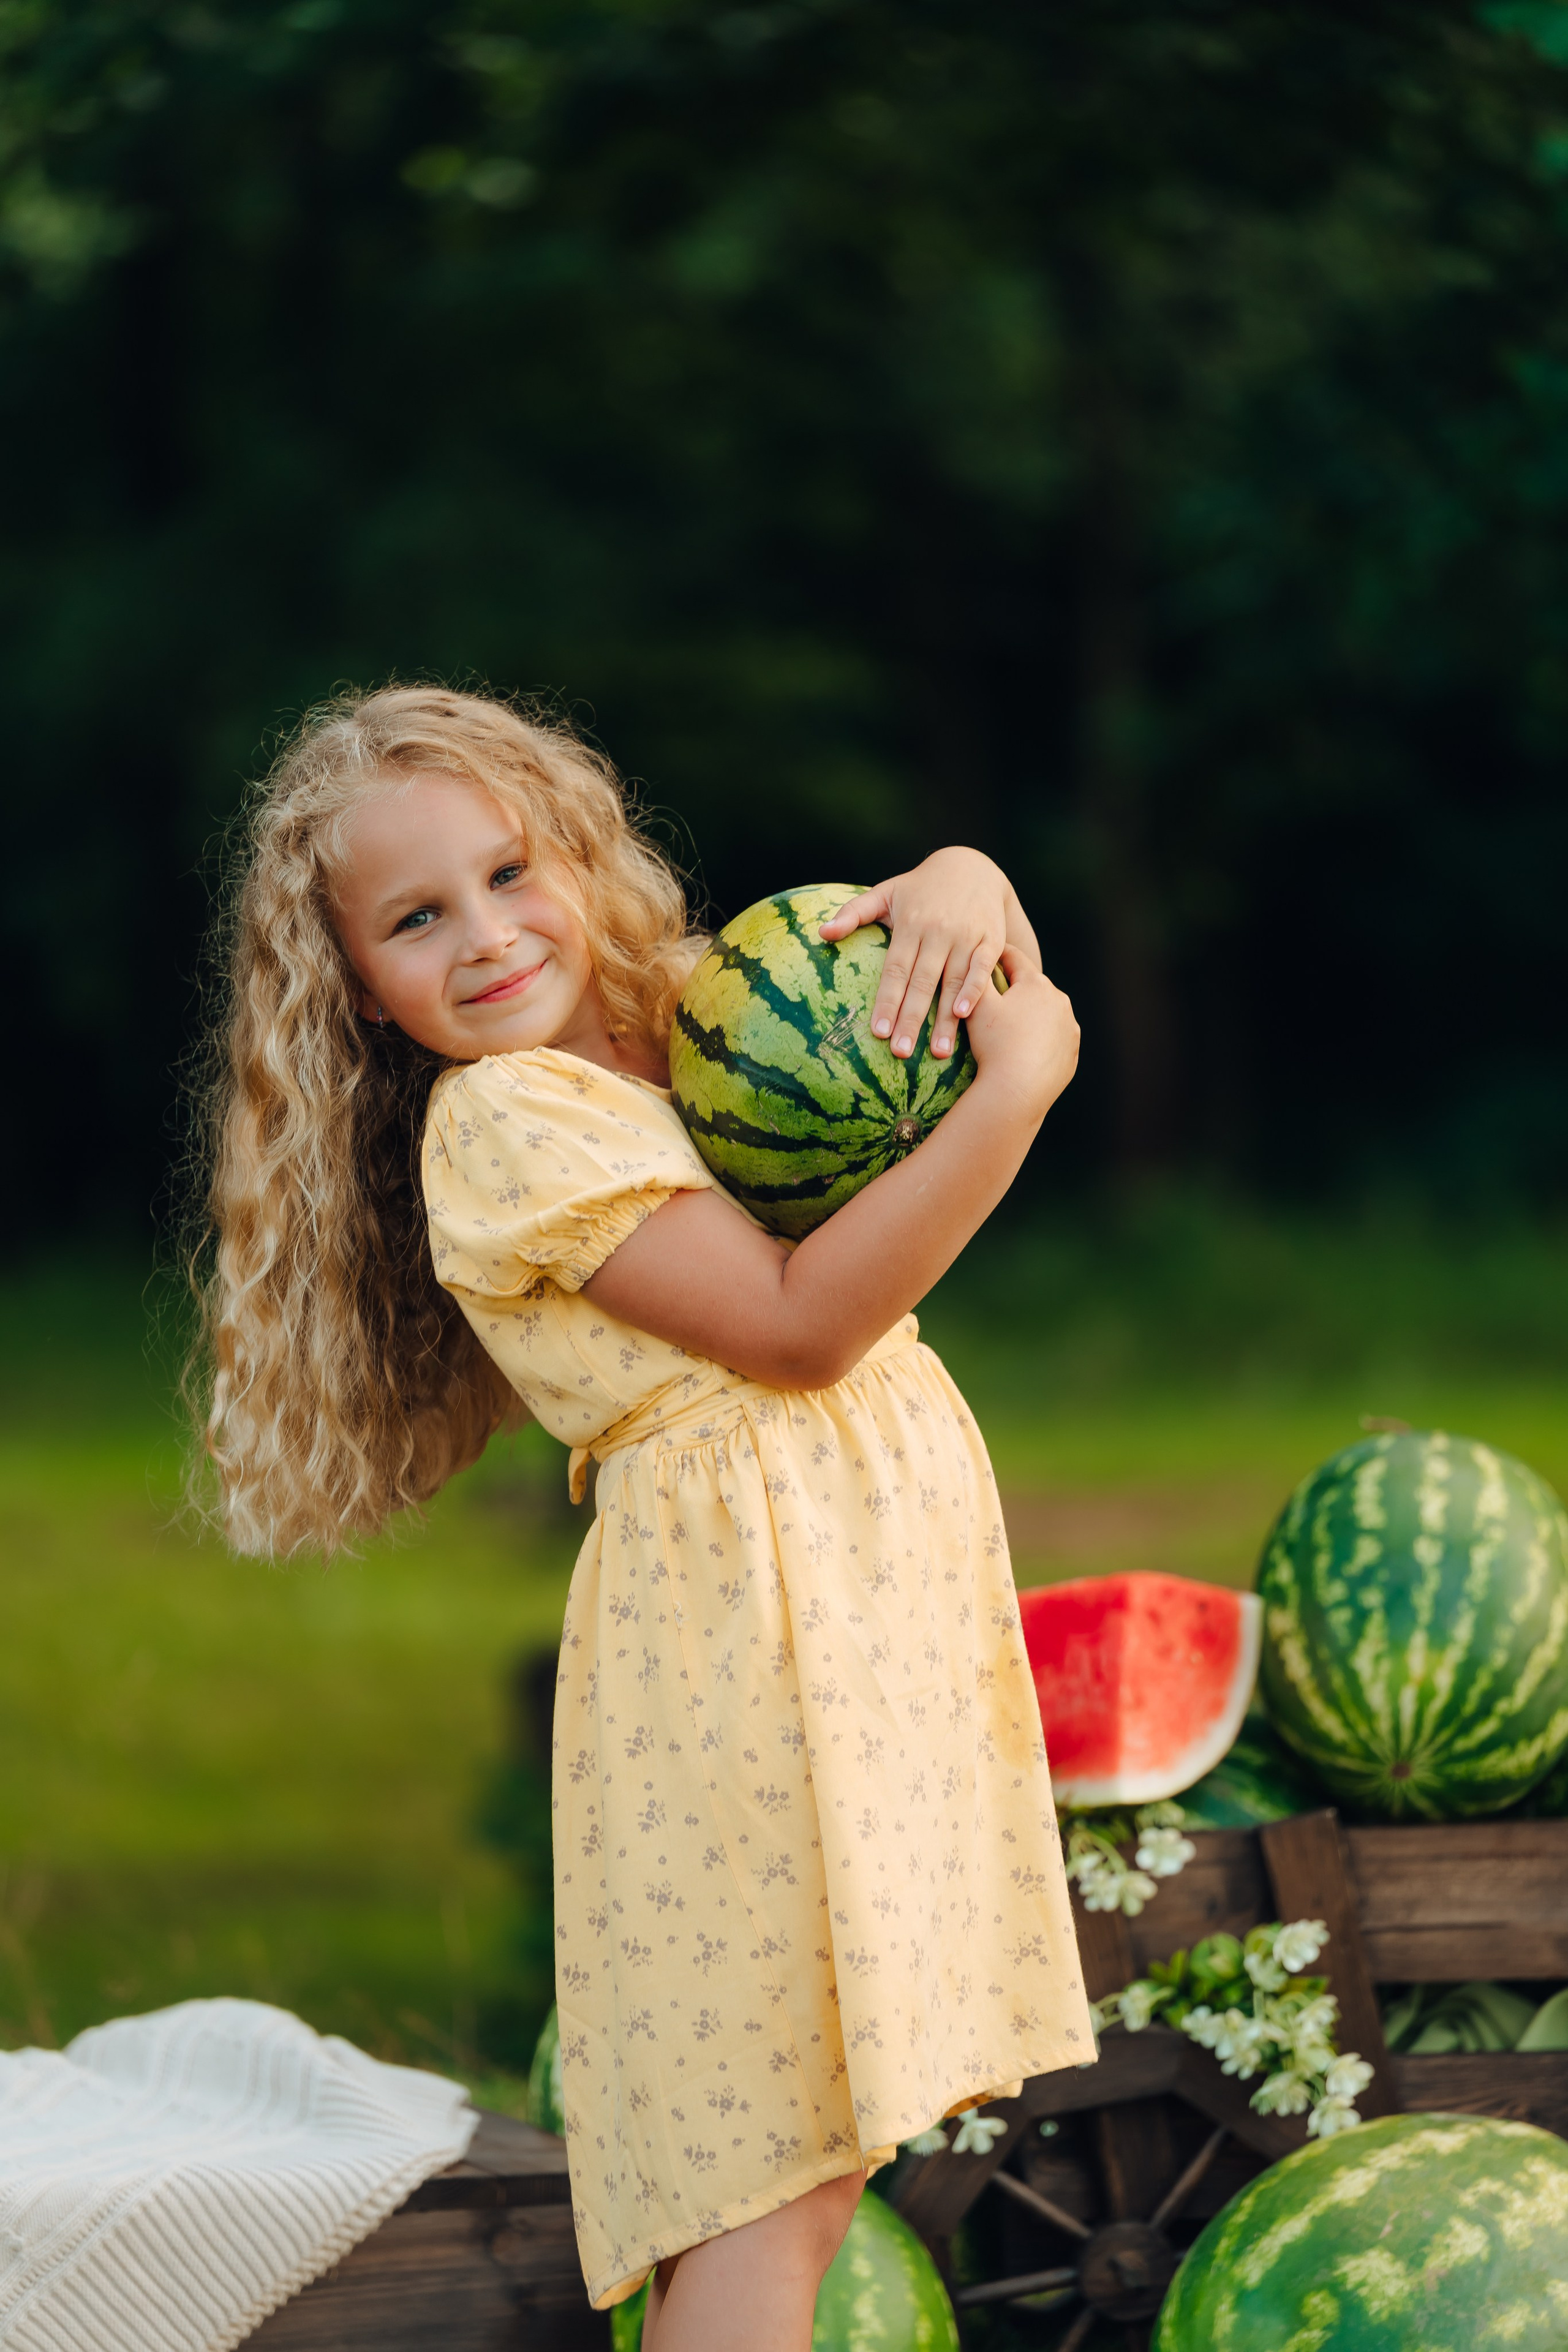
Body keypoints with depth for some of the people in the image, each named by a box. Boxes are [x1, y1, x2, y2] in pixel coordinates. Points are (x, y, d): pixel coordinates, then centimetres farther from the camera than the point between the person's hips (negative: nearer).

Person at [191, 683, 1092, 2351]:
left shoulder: (675, 1025, 15)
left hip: (882, 1572, 8)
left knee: (824, 2131, 6)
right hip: (744, 1601, -8)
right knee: (768, 2155, -13)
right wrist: (1015, 1092, -18)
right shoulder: (501, 1121, -9)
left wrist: (959, 886, -1)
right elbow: (796, 1325, -16)